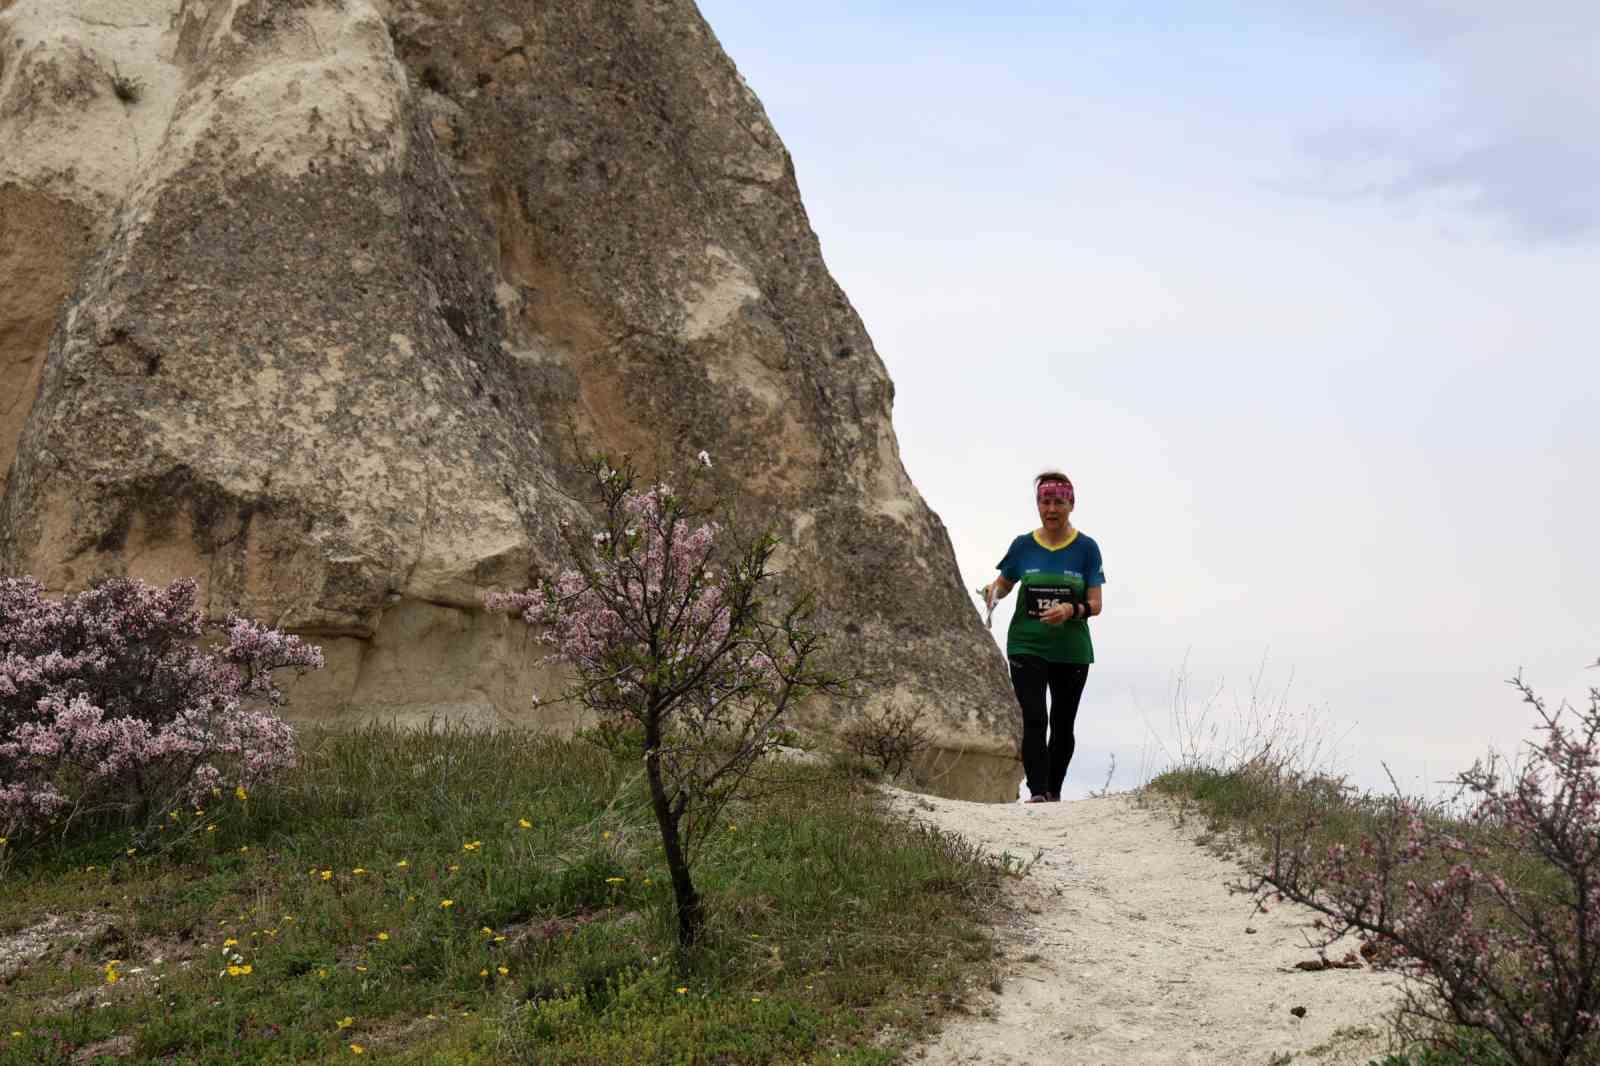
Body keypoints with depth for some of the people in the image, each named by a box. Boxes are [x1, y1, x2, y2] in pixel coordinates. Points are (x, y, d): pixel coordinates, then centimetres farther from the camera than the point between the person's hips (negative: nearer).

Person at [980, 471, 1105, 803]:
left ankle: (1054, 792, 23)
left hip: (1071, 651, 0)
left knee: (1062, 724, 10)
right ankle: (1037, 792, -19)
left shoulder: (1086, 548, -2)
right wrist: (992, 591, -10)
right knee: (1034, 720, -15)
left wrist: (1071, 610, -27)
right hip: (1027, 647, 0)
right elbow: (1004, 583, 14)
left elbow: (1096, 603, -6)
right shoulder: (1023, 546, 2)